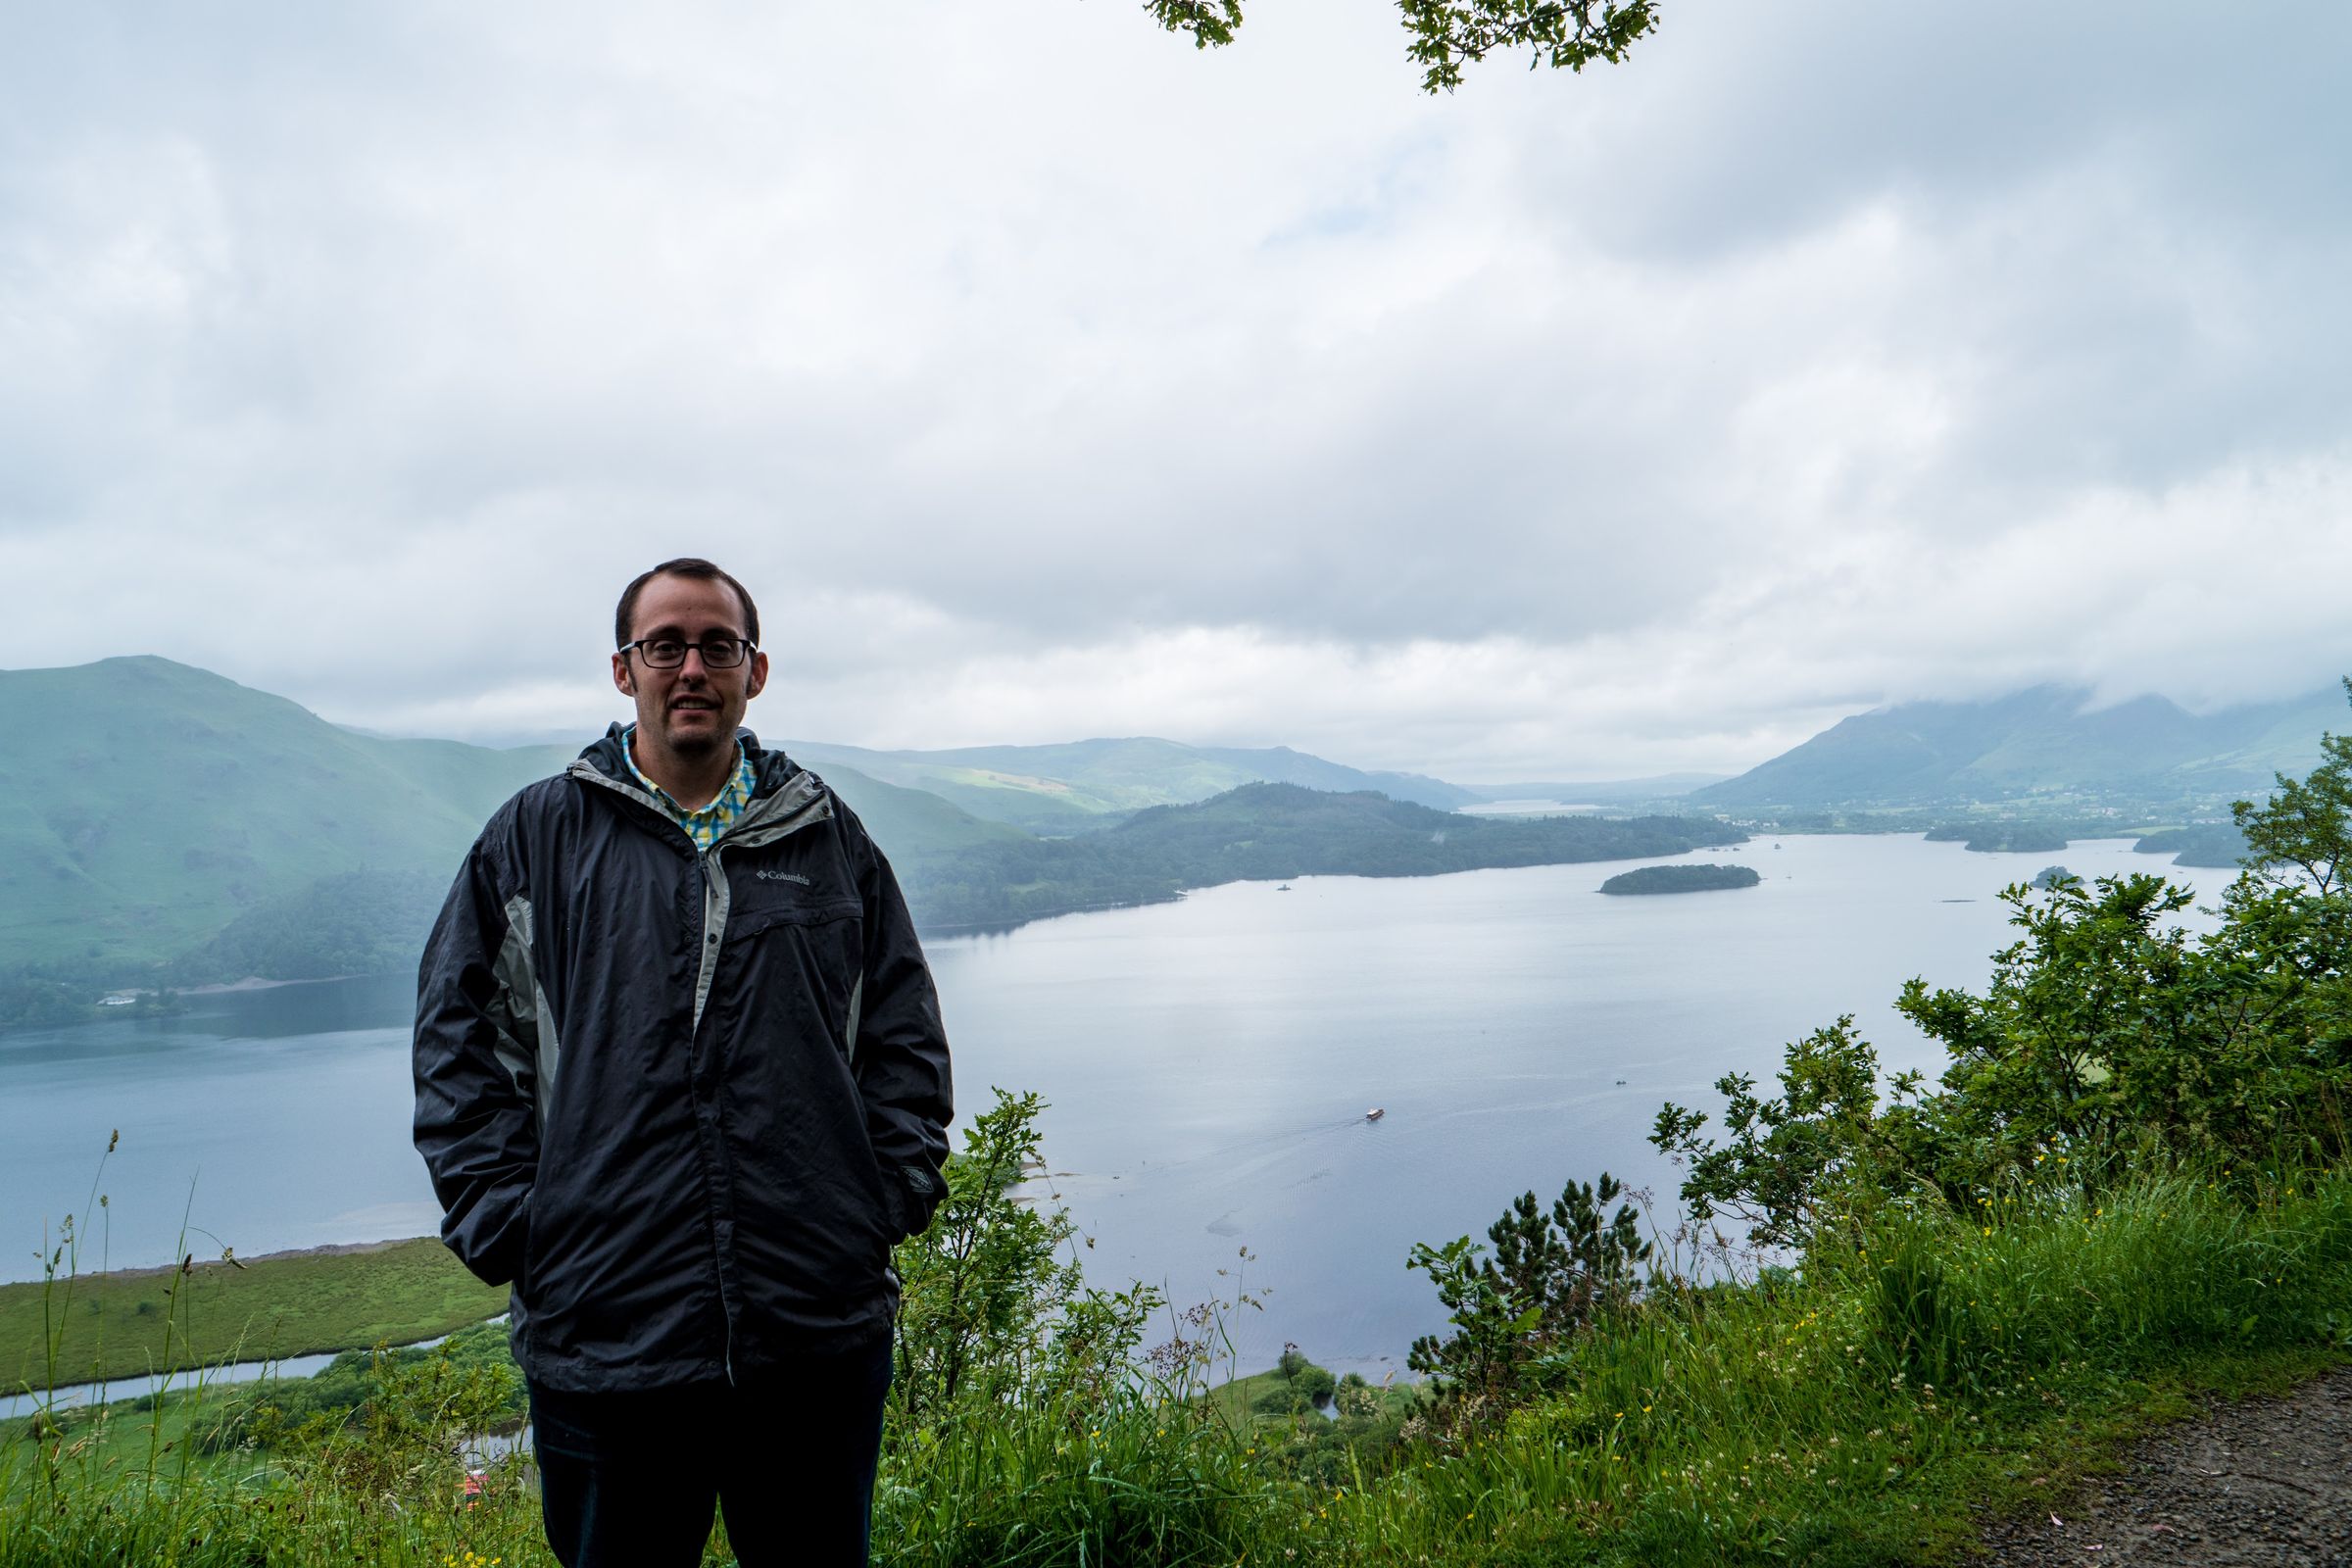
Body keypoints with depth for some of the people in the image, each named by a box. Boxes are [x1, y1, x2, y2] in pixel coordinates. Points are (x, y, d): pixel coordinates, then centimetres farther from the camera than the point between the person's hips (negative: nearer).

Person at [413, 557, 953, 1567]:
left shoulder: (829, 839, 9)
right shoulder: (535, 838, 5)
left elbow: (907, 1038, 12)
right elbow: (458, 1041, 5)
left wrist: (890, 1197, 2)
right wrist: (509, 1228, -3)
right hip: (604, 1332, -1)